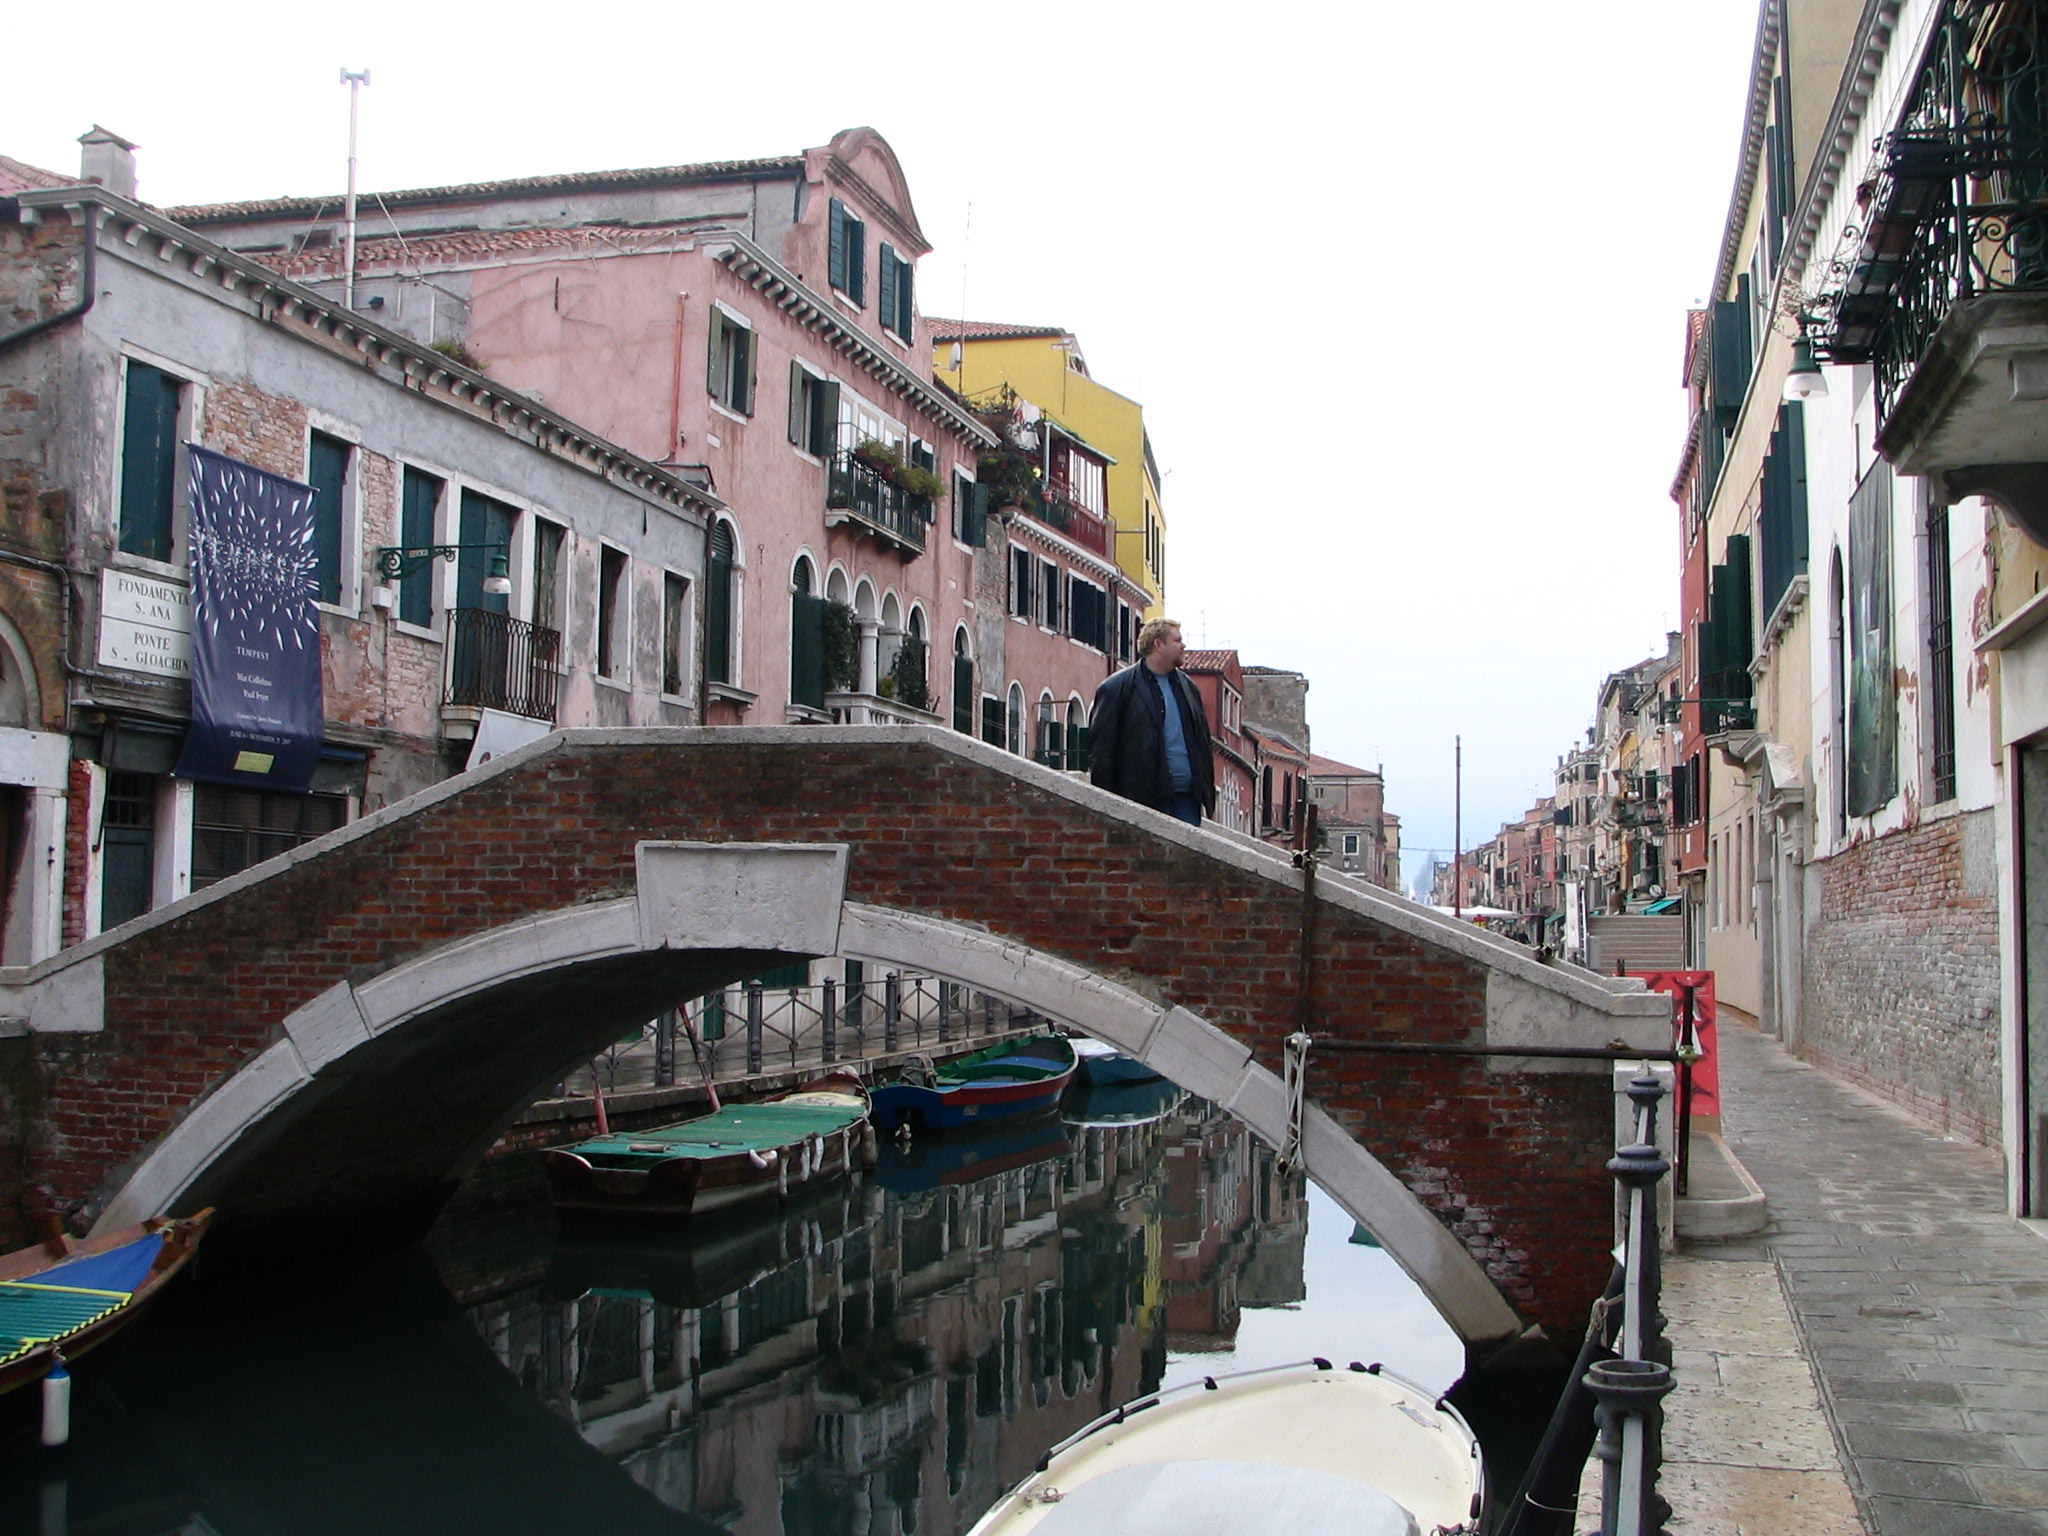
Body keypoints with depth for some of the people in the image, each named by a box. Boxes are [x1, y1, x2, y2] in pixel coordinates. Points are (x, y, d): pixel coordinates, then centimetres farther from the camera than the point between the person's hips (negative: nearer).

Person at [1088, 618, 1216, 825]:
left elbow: (1203, 740, 21)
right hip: (1144, 798, -6)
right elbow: (1100, 751, -6)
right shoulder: (1117, 689, -2)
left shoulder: (1187, 686, 18)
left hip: (1187, 797, 6)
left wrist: (1208, 791, 13)